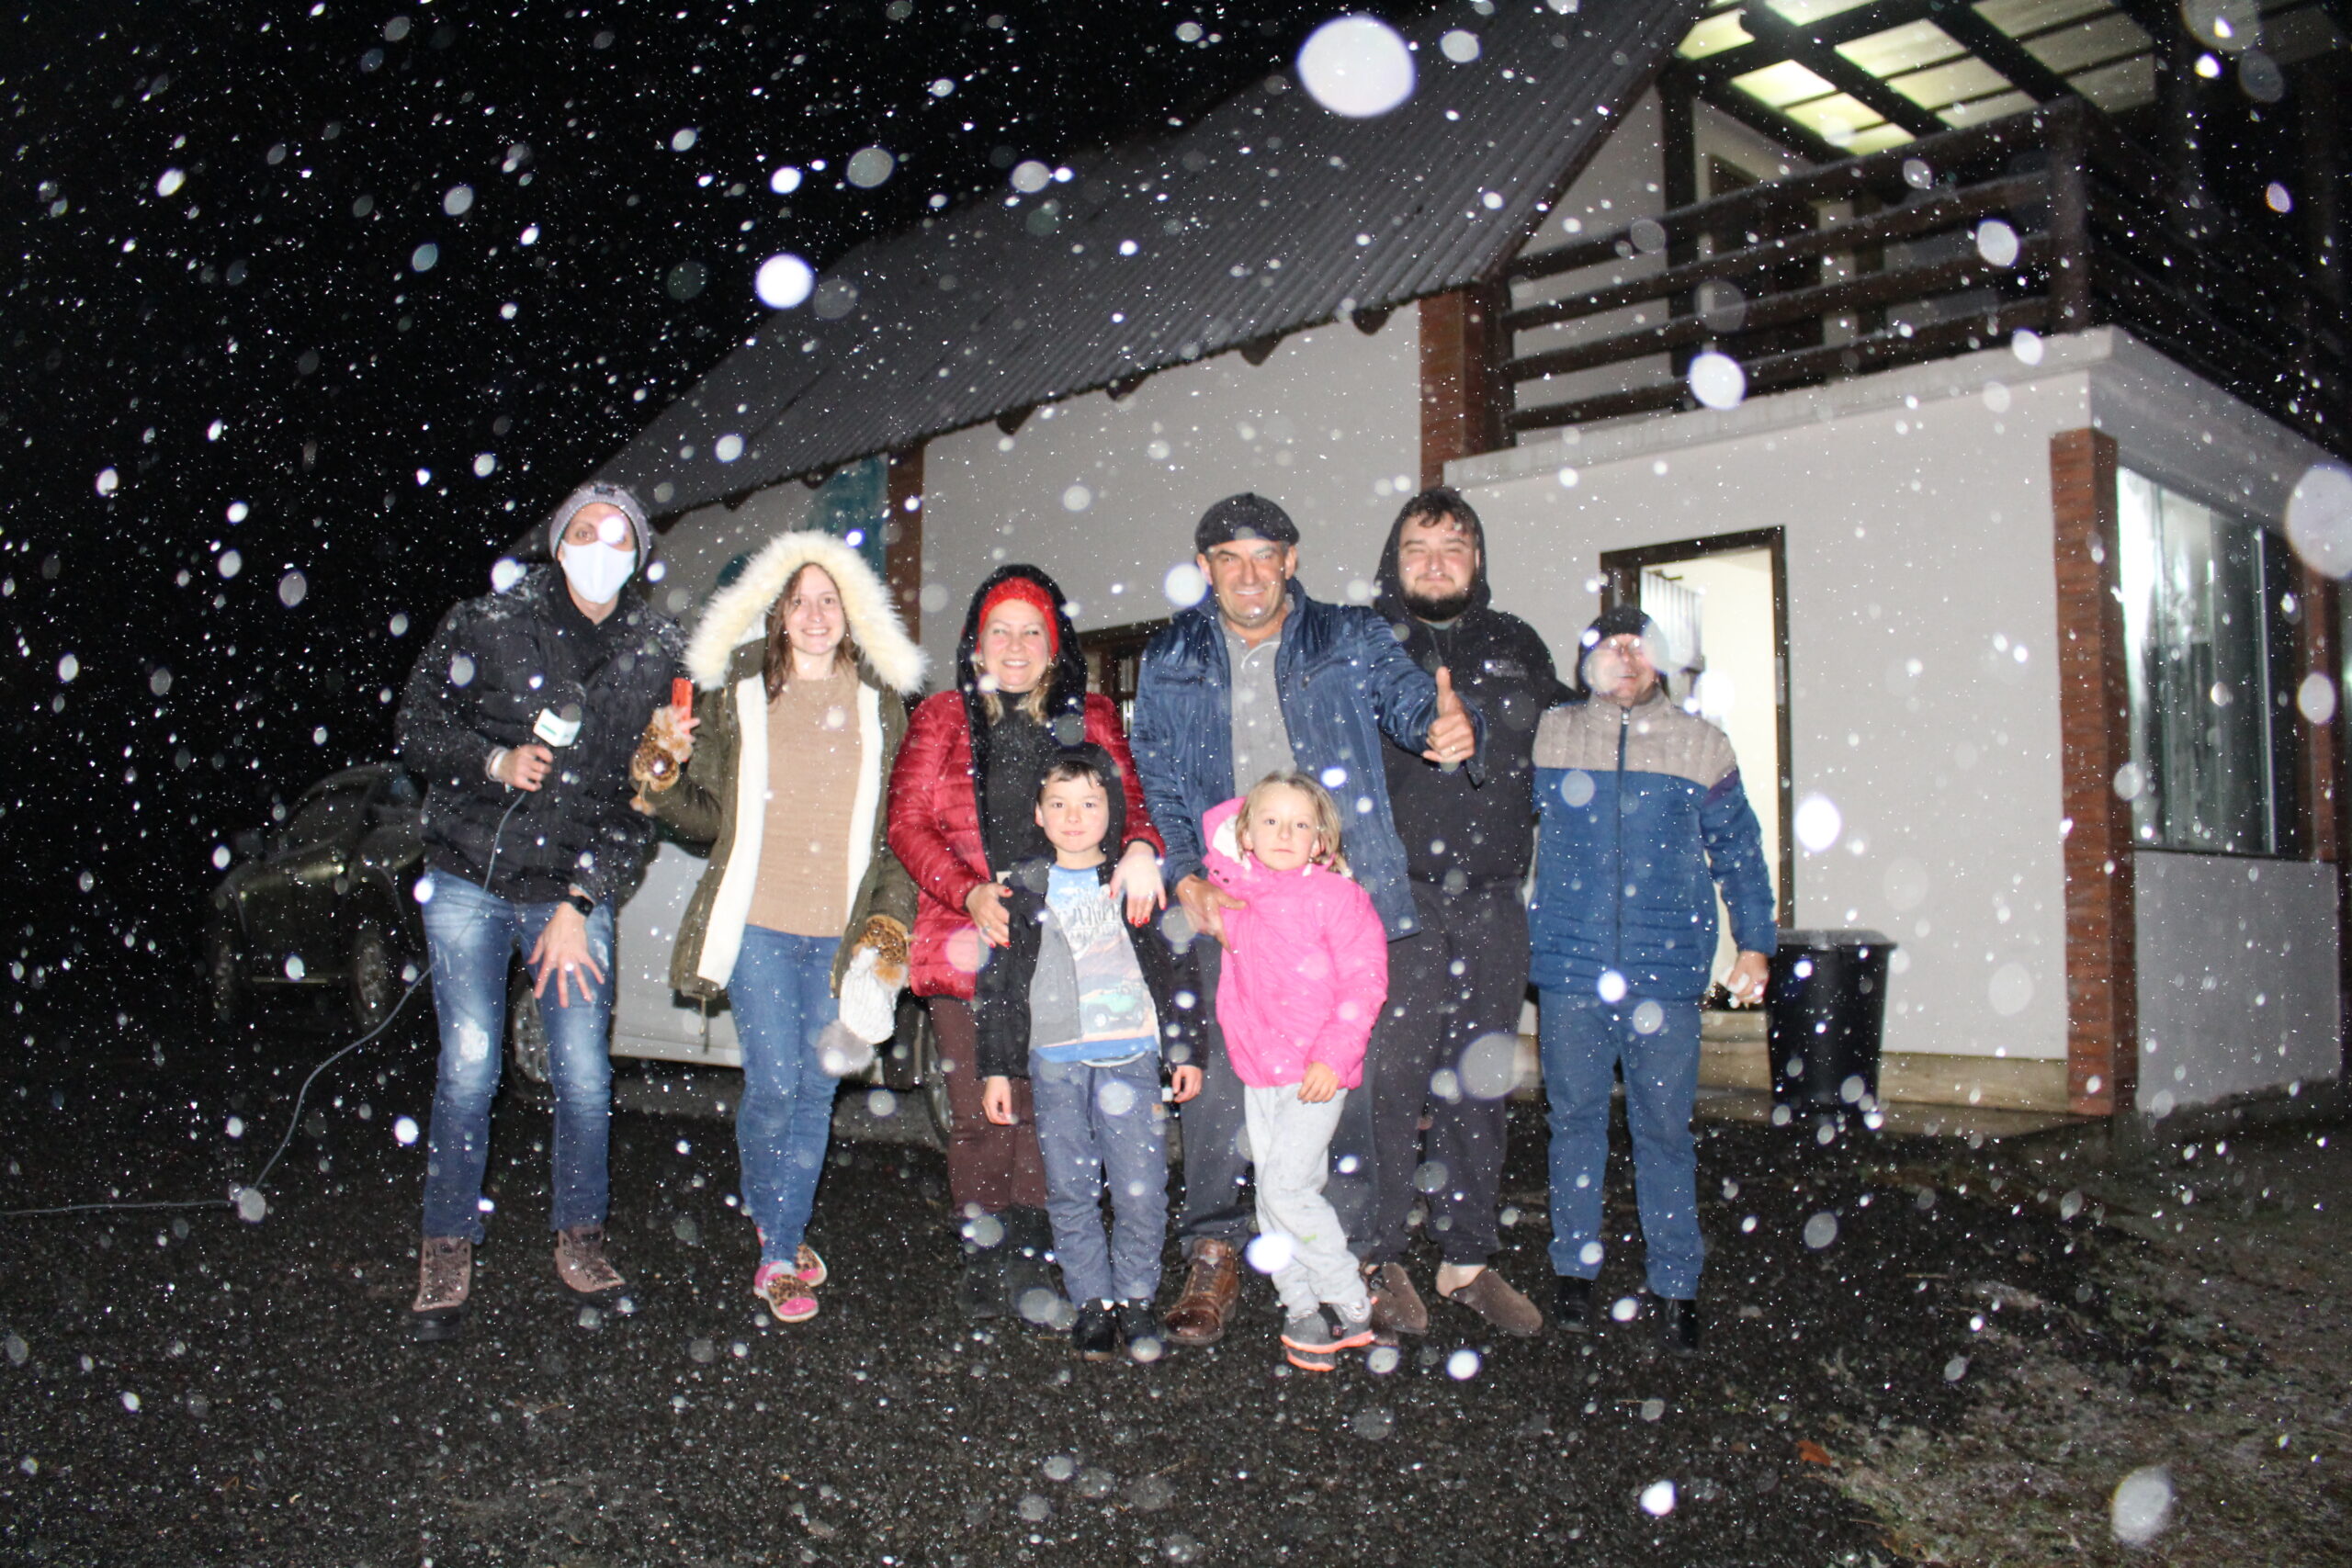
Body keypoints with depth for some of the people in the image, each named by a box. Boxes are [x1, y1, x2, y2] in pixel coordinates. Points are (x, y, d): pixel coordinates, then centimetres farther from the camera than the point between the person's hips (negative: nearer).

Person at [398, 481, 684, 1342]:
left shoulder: (659, 655, -1)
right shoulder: (486, 623, -2)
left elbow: (644, 797, 0)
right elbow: (416, 730, 3)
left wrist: (579, 904, -5)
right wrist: (497, 761, -16)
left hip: (574, 890, 1)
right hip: (468, 877, 0)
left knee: (584, 1077, 0)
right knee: (469, 1066, -1)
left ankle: (579, 1238, 21)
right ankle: (448, 1247, 16)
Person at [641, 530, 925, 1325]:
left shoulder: (881, 704, 8)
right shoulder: (736, 696, 3)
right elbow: (709, 815, 5)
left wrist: (891, 915, 1)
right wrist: (663, 789, -15)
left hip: (843, 930, 2)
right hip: (758, 920, -2)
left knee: (817, 1087, 6)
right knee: (774, 1080, -7)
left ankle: (780, 1251, 20)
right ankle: (770, 1220, 21)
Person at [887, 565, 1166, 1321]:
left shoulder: (1089, 717, 14)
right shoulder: (940, 720, 11)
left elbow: (1125, 796, 7)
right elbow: (908, 822, 4)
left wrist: (1139, 847, -18)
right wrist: (970, 893, -11)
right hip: (969, 945, 0)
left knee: (1045, 1106, -3)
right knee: (980, 1109, -1)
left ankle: (1028, 1258, 11)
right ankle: (984, 1254, 16)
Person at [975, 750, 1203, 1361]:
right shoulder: (1022, 891, 8)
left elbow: (1175, 970, 10)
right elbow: (998, 984, 10)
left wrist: (1187, 1052, 7)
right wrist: (995, 1069, 7)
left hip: (1132, 1057, -1)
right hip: (1055, 1061, 1)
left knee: (1142, 1188, -2)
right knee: (1070, 1190, 4)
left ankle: (1136, 1298, 14)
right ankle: (1091, 1302, 17)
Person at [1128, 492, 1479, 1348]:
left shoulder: (1352, 639, 7)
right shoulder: (1169, 663, 11)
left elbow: (1410, 697, -7)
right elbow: (1154, 786, 10)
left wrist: (1449, 724, -32)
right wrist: (1185, 878, -6)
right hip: (1226, 907, 1)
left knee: (1353, 1076, 2)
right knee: (1218, 1076, -2)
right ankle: (1213, 1255, 12)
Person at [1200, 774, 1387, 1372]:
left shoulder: (1335, 896, -8)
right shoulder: (1236, 894, 6)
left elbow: (1364, 980, -11)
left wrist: (1333, 1056, -16)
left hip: (1316, 1073, -6)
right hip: (1257, 1071, 6)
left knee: (1287, 1187, -11)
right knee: (1271, 1195, 7)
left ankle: (1350, 1307, 4)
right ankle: (1303, 1310, 19)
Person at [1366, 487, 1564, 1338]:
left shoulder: (1517, 647, 14)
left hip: (1493, 906, 4)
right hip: (1396, 896, -4)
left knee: (1483, 1084, 9)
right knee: (1390, 1080, -3)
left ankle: (1469, 1258, 21)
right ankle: (1378, 1257, 11)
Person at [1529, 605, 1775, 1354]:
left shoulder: (1701, 745, 7)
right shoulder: (1546, 736, 6)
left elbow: (1738, 848, 12)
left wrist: (1755, 943, 9)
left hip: (1666, 970, 0)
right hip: (1570, 965, 0)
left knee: (1664, 1129, 4)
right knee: (1575, 1120, 8)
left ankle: (1676, 1285, 14)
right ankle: (1575, 1267, 22)